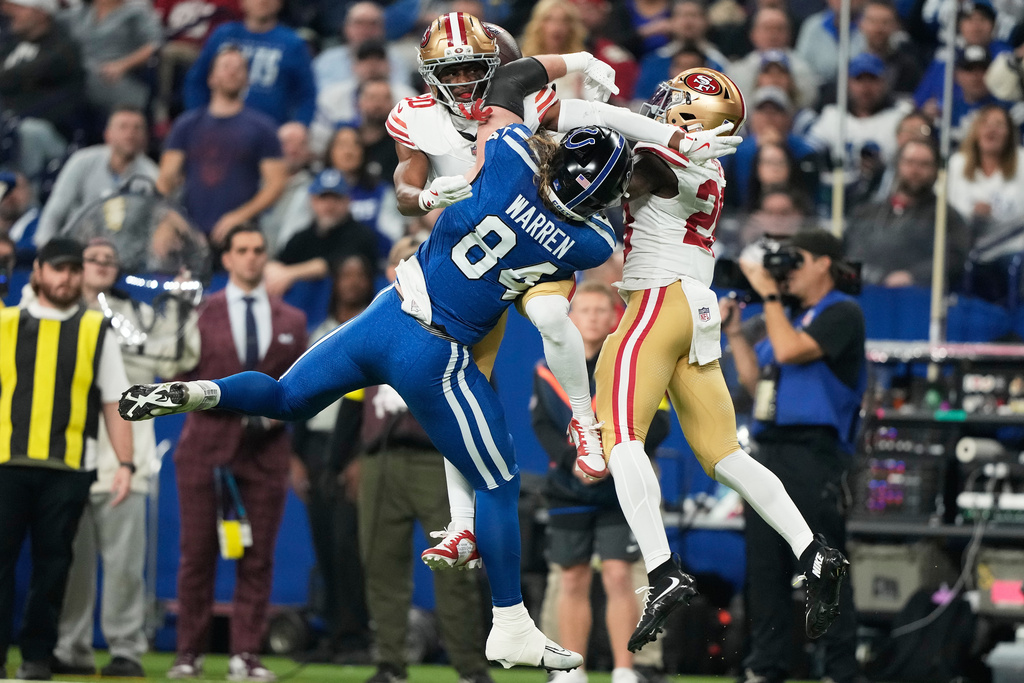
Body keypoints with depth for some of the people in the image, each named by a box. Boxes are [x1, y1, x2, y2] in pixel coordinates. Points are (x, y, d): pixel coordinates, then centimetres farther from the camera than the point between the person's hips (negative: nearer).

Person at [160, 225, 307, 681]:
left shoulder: (291, 321, 13)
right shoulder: (199, 314, 7)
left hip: (265, 450, 1)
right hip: (207, 446, -1)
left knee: (258, 557, -3)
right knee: (198, 553, -2)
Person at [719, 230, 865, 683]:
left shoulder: (842, 314, -2)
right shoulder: (790, 317, 23)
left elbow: (790, 351, -16)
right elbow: (755, 383, 22)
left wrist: (768, 294, -7)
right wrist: (734, 334, 15)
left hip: (813, 454, -8)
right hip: (770, 453, 8)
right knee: (764, 566, 6)